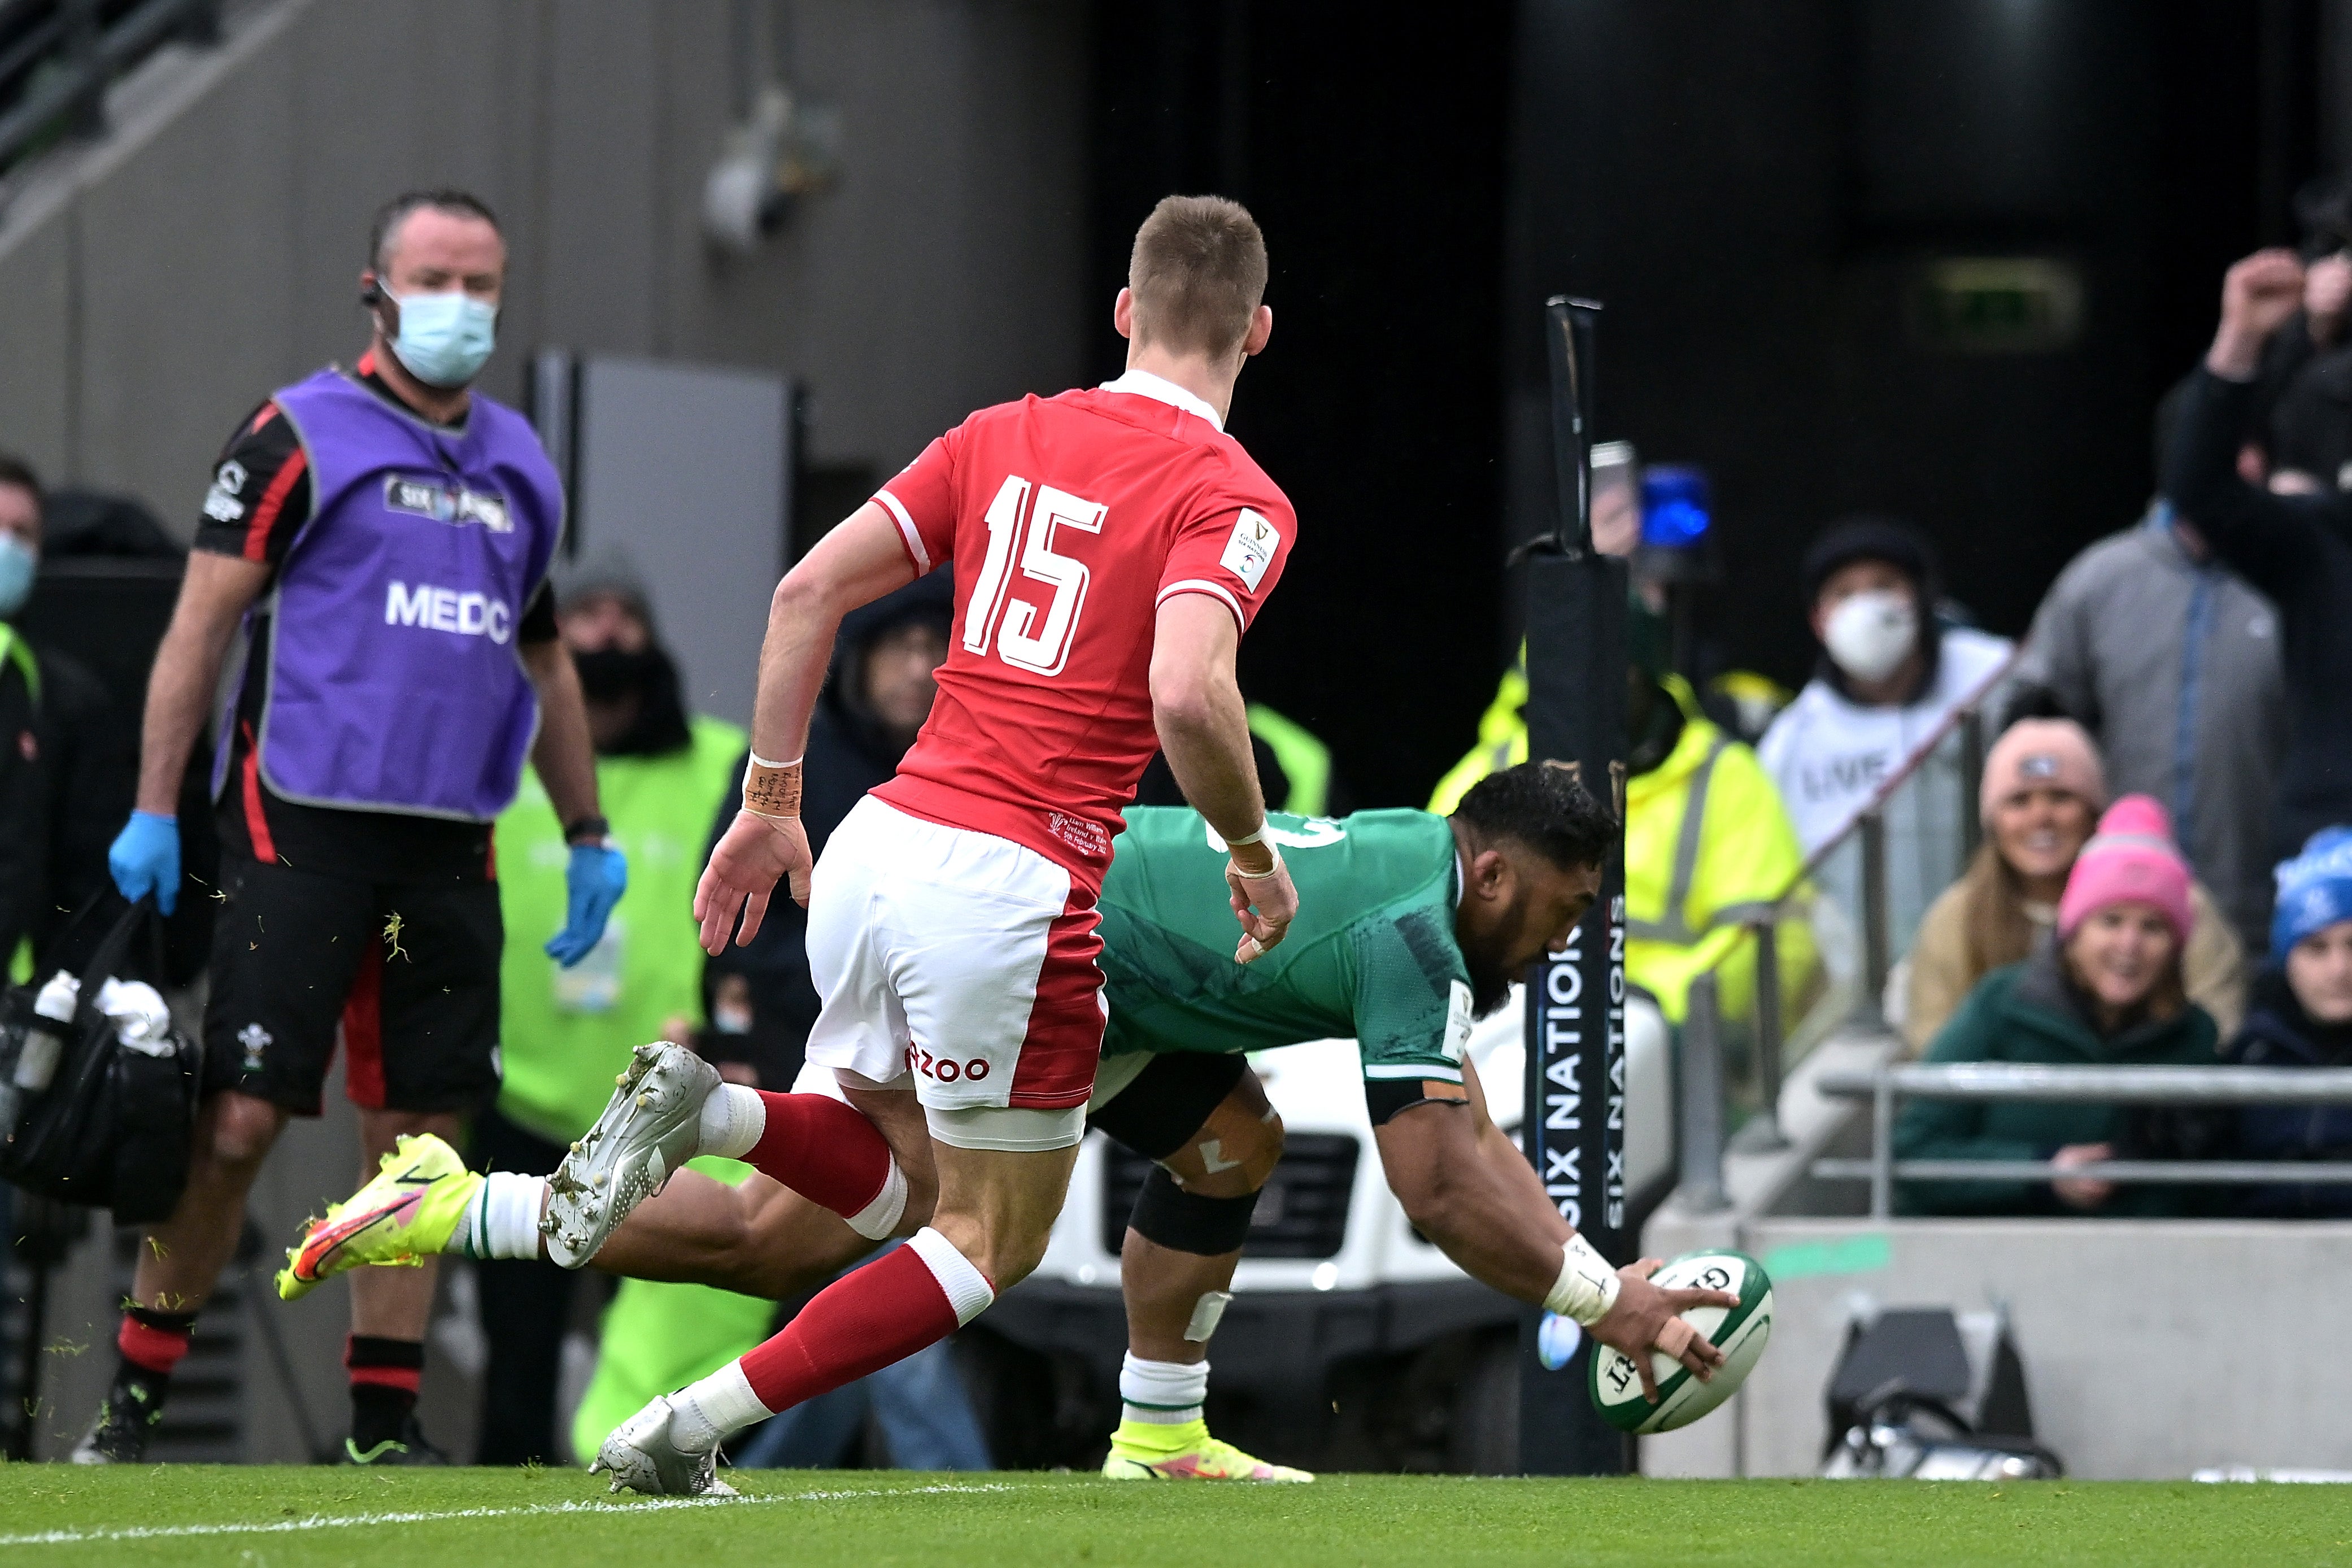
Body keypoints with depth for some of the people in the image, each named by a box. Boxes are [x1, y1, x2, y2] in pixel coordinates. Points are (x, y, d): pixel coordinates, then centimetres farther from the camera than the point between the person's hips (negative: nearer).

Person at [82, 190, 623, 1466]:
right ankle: (132, 1398, 1)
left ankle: (386, 1425, 9)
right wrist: (153, 811, -9)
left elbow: (542, 658, 27)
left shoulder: (520, 468, 16)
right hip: (302, 829, -5)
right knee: (241, 1120, -9)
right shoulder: (300, 437, -2)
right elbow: (203, 620, -3)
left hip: (450, 855, 5)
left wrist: (588, 837, 25)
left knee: (419, 1133, 4)